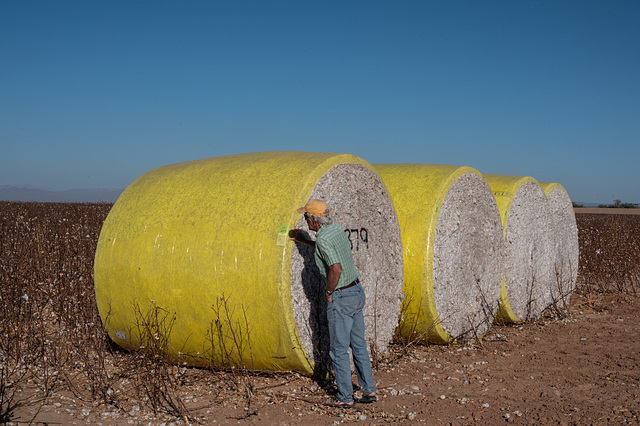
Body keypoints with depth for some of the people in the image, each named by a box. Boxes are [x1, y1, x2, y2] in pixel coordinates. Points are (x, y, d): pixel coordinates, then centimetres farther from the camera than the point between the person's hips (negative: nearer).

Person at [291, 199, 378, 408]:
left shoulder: (322, 239, -19)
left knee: (339, 349, 3)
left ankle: (345, 397, 12)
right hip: (357, 290, 9)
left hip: (341, 298, -9)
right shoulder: (337, 229, 7)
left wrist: (328, 291, -14)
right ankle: (369, 390, 22)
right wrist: (304, 240, 33)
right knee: (358, 344, 16)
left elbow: (336, 268, -30)